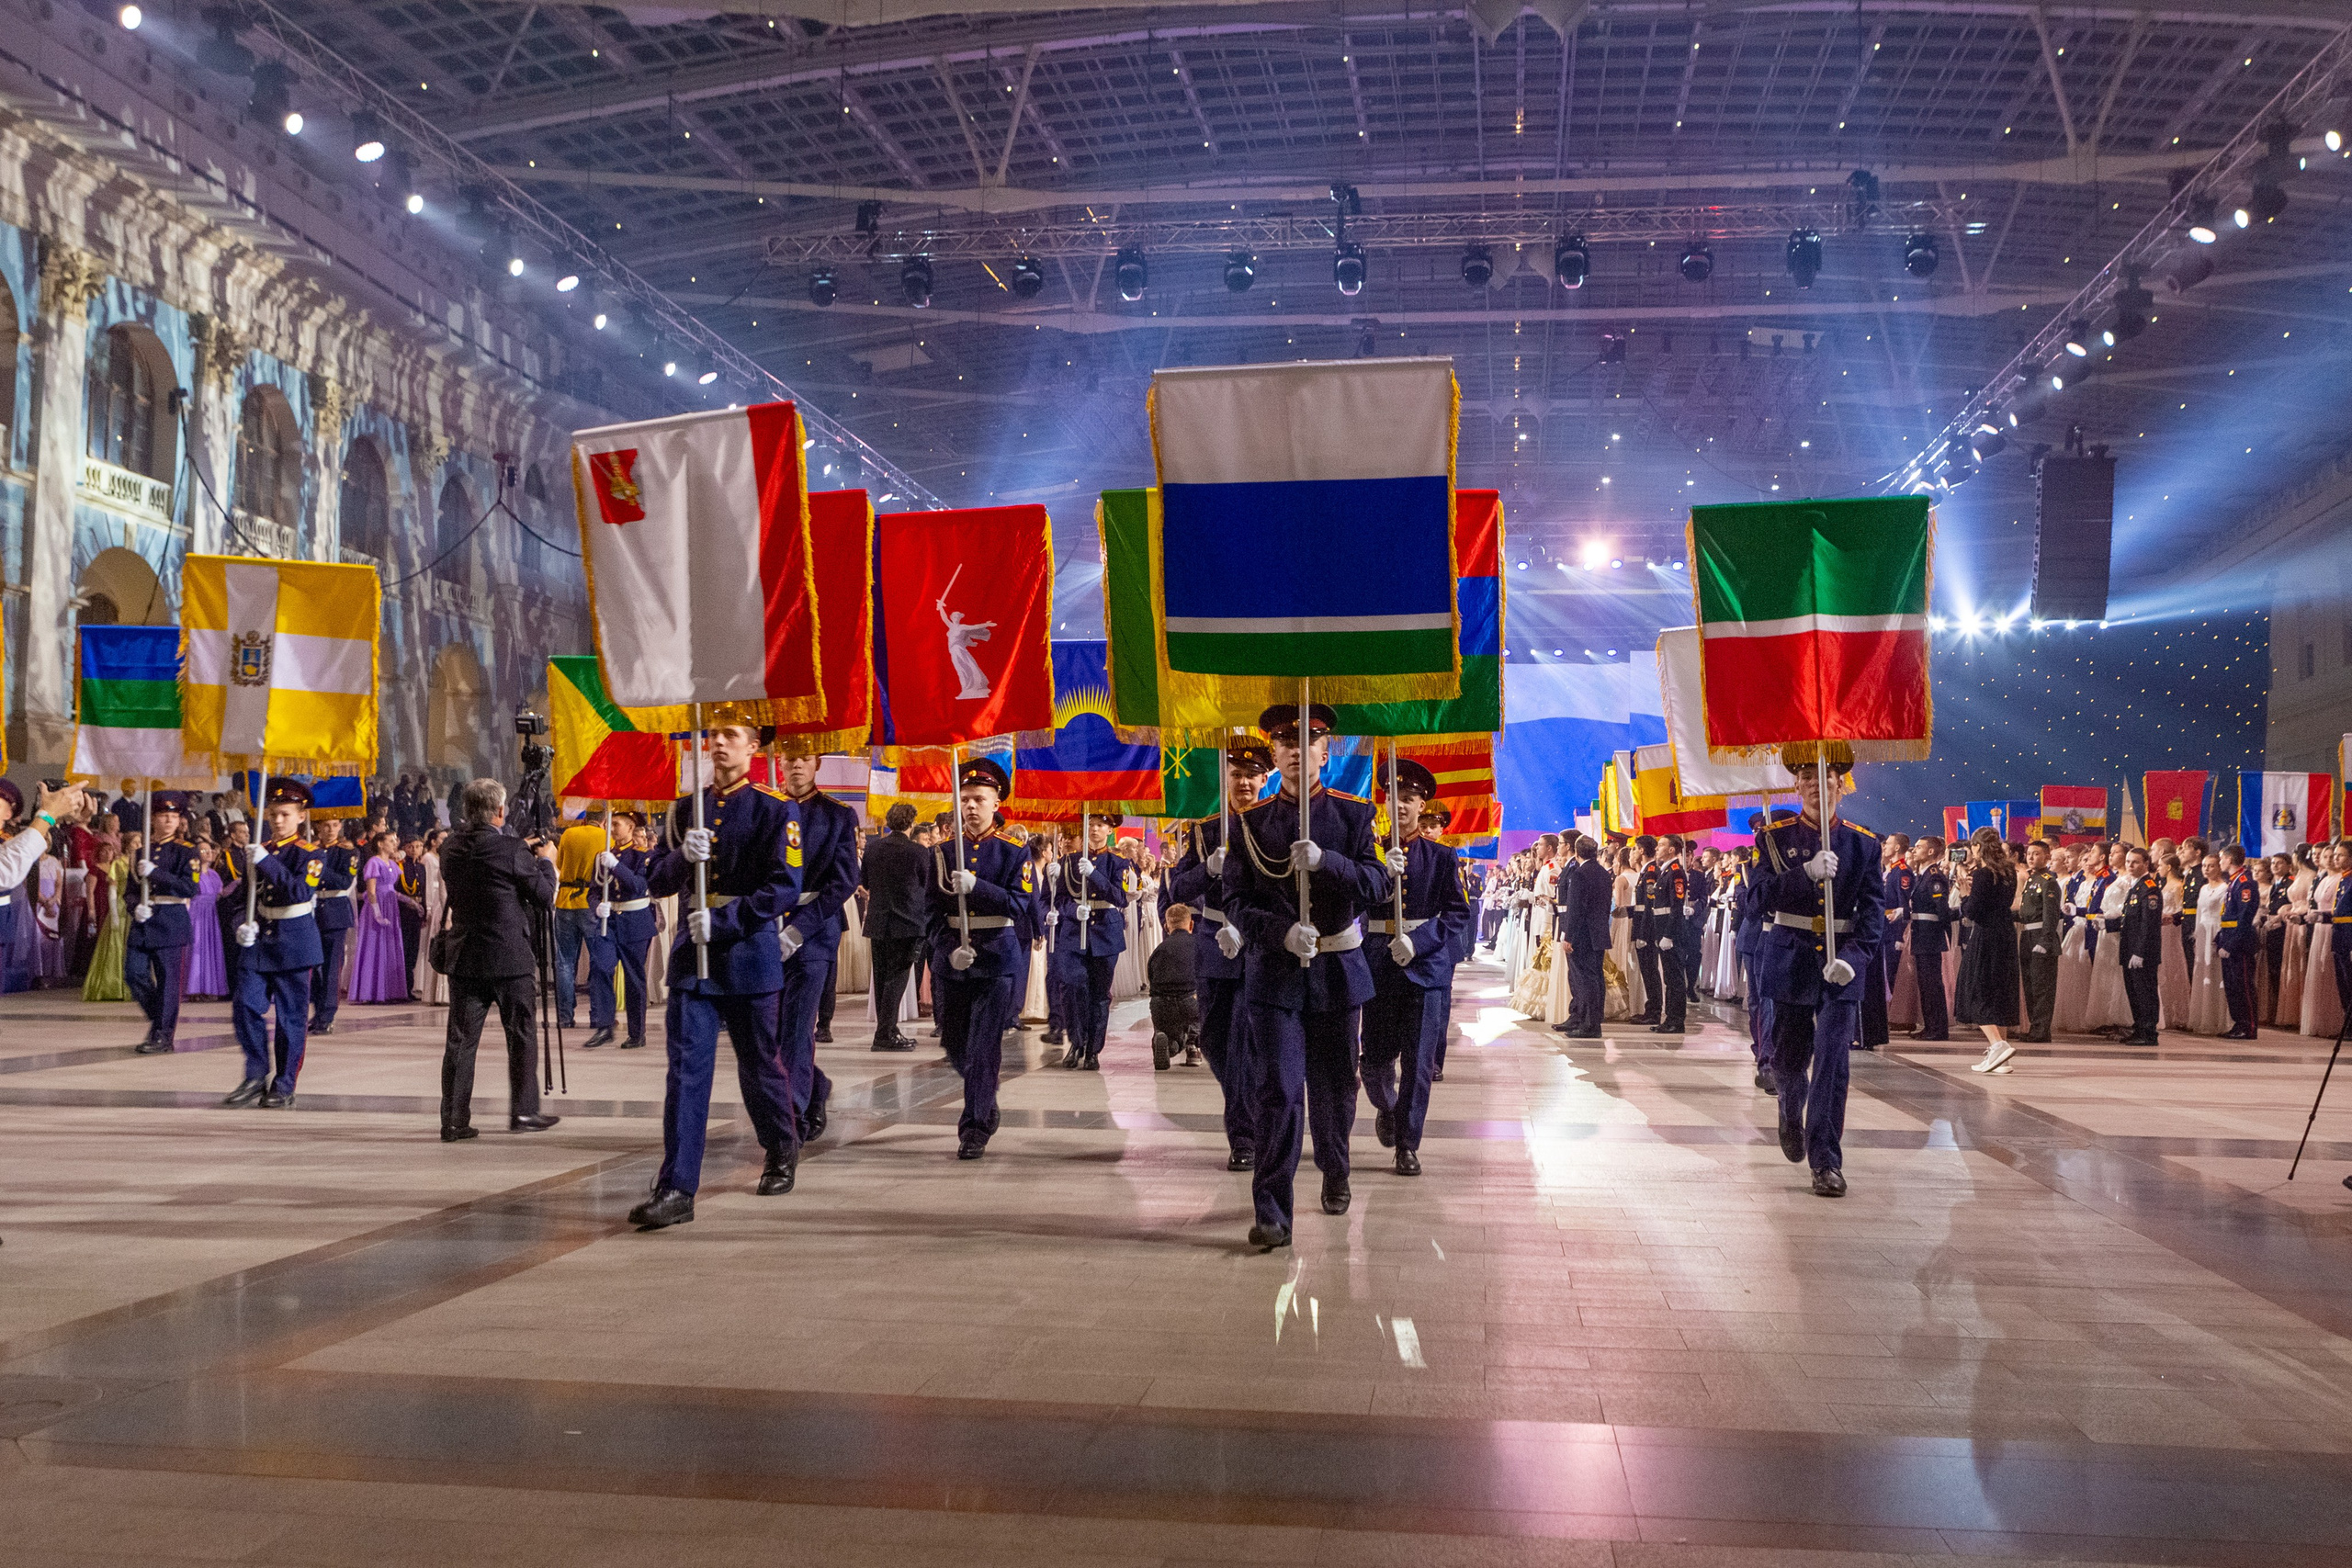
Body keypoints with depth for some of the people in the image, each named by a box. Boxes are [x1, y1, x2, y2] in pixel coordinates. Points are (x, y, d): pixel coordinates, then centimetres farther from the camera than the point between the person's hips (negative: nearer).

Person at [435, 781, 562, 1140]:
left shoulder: (450, 849, 3)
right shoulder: (511, 850, -14)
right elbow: (545, 897, -7)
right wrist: (545, 861, 10)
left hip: (464, 959, 5)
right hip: (511, 958, -4)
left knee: (460, 1040, 6)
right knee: (522, 1037, 10)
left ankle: (454, 1120, 5)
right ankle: (523, 1111, 16)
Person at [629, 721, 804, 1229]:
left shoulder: (776, 810, -3)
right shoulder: (685, 809, 11)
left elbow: (785, 888, -11)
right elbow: (657, 883, 8)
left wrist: (723, 920, -20)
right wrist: (683, 855, -13)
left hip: (748, 953, -3)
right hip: (691, 955, 3)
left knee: (760, 1065, 10)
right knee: (686, 1068, -6)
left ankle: (783, 1152, 36)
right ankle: (676, 1189, -8)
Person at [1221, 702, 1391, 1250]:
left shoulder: (1354, 814, 3)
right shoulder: (1251, 822, 3)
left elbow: (1378, 883, -7)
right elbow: (1236, 900, -2)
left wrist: (1324, 861, -24)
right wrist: (1283, 932, -19)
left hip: (1338, 971, 1)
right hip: (1275, 973, -1)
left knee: (1335, 1086, 13)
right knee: (1279, 1091, -8)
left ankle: (1335, 1174, 38)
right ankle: (1271, 1213, -6)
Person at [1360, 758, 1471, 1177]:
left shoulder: (1441, 856, 4)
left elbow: (1459, 912, 0)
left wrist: (1418, 941, -14)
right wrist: (1381, 873, -22)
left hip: (1426, 965, -1)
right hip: (1379, 964, 1)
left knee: (1418, 1060, -2)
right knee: (1376, 1058, 2)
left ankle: (1408, 1145, 8)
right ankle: (1386, 1108, 34)